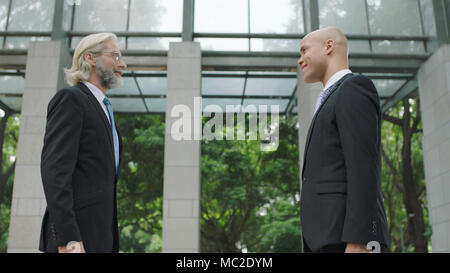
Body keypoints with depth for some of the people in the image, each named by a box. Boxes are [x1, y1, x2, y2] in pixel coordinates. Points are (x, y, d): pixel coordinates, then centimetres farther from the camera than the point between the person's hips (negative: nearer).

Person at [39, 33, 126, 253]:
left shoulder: (103, 109, 23)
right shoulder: (70, 99, -4)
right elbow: (54, 168, -16)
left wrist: (110, 241, 17)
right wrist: (68, 239, -24)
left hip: (99, 236, 9)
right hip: (76, 236, -8)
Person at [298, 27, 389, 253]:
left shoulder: (354, 88, -2)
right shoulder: (336, 104, 28)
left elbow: (364, 166, -14)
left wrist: (358, 241, -22)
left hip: (346, 235, -10)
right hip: (328, 238, 10)